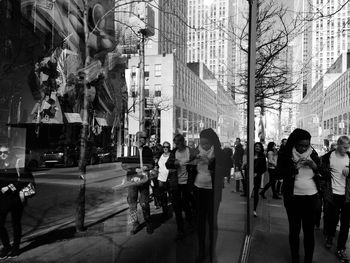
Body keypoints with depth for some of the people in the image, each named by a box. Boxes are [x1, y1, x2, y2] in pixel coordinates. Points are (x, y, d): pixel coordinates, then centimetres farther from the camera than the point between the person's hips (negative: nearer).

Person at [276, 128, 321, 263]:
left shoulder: (313, 154, 4)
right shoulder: (286, 154, -4)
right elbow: (279, 172, -10)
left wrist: (315, 166, -11)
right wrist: (294, 167, -23)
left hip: (311, 197, 2)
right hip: (293, 198, -1)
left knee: (309, 231, 6)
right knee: (294, 230, 9)